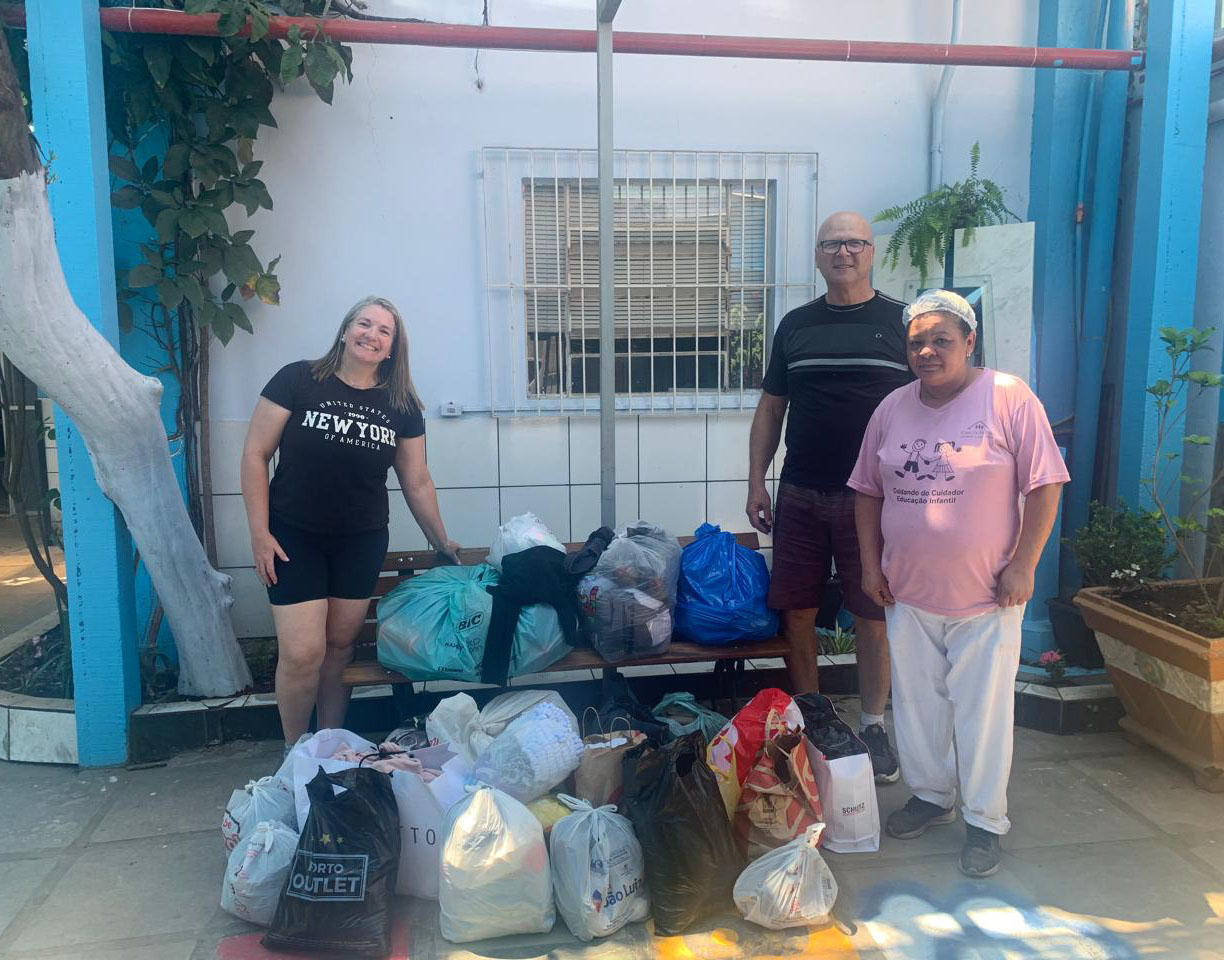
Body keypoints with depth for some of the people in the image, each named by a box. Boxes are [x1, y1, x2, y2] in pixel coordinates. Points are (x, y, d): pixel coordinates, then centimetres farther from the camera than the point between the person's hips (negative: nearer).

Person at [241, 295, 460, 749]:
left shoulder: (401, 406, 1)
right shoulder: (298, 380, -8)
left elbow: (417, 482, 8)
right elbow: (255, 454, -6)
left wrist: (442, 542, 12)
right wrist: (259, 533, -11)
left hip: (362, 542, 3)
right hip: (295, 536, -3)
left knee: (340, 645, 8)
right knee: (302, 653, -7)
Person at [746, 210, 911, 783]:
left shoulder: (901, 322, 2)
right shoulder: (795, 326, 10)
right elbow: (770, 409, 12)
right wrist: (756, 482, 6)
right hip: (800, 495, 3)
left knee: (872, 617, 4)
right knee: (797, 612, 7)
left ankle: (872, 727, 21)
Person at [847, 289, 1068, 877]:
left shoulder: (1009, 399, -9)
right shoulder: (892, 408, 5)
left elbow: (1044, 486, -9)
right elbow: (868, 491, 11)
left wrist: (1022, 565, -13)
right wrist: (871, 564, 5)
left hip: (986, 596, -4)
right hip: (907, 592, 5)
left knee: (983, 709, 5)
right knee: (917, 701, 15)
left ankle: (985, 820, 22)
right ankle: (930, 795, 34)